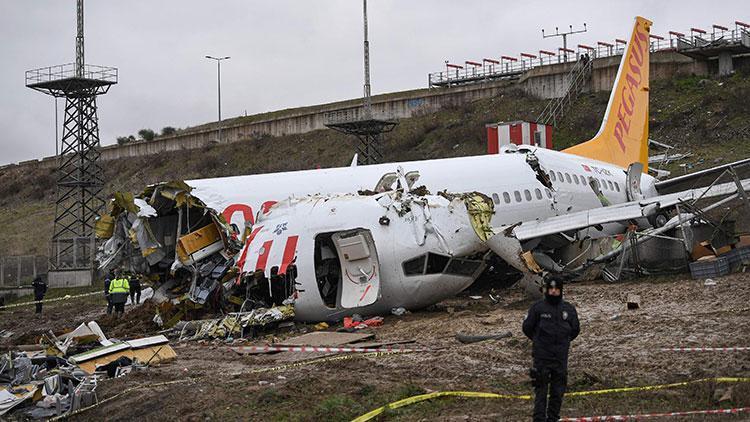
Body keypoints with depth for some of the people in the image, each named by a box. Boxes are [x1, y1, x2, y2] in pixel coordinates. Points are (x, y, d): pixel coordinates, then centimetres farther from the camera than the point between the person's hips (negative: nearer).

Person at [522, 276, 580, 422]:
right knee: (541, 389, -3)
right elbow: (527, 327, 7)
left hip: (561, 357, 3)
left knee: (558, 391, 6)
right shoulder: (537, 307, -3)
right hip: (542, 356, -3)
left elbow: (575, 329, 18)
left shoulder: (569, 309, 5)